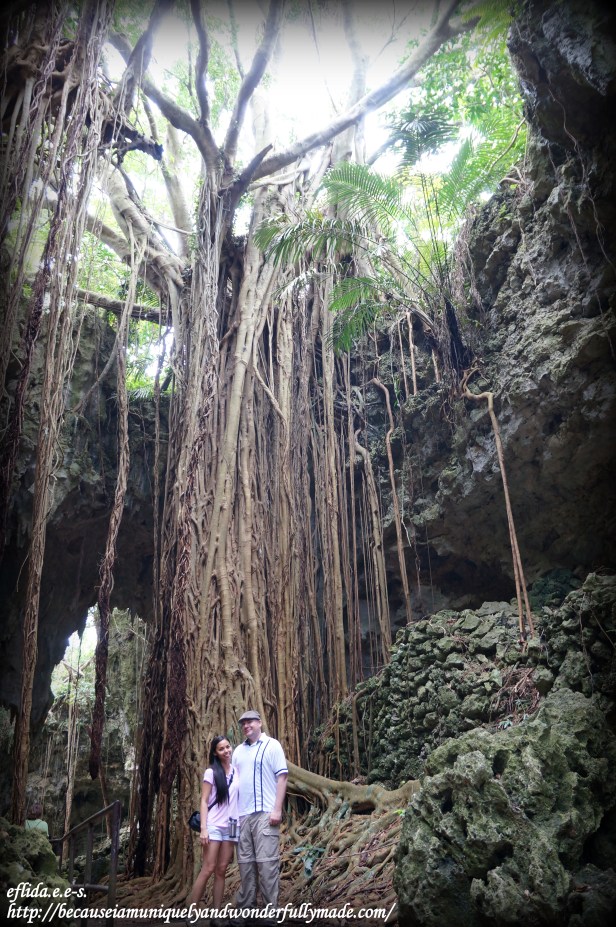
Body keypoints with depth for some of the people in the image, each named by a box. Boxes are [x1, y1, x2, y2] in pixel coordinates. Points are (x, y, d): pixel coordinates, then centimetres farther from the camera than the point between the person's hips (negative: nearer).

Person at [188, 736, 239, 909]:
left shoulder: (237, 771, 8)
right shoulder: (211, 772, -3)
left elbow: (240, 798, 13)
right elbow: (204, 801, -5)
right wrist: (203, 828, -14)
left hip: (231, 826, 4)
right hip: (214, 825, -4)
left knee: (221, 871, 4)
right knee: (208, 869, -8)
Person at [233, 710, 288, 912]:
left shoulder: (272, 745, 0)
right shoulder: (238, 750, 16)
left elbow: (282, 777, -4)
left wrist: (277, 809, -12)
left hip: (265, 812, -5)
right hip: (242, 814, 5)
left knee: (267, 861, -5)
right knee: (245, 862, 9)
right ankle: (245, 906, 20)